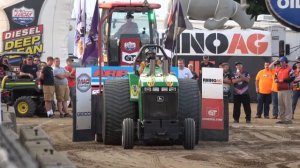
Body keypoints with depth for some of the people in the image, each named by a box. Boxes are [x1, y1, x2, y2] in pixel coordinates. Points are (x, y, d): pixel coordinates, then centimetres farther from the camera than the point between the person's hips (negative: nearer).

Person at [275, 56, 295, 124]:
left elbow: (292, 78, -13)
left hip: (287, 90, -8)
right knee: (280, 105, 10)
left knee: (287, 104, -8)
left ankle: (288, 119, -6)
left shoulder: (289, 69, -6)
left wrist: (283, 80, -18)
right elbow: (276, 77, 24)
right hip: (279, 90, 8)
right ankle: (282, 119, 17)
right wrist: (276, 80, 0)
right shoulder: (278, 70, 16)